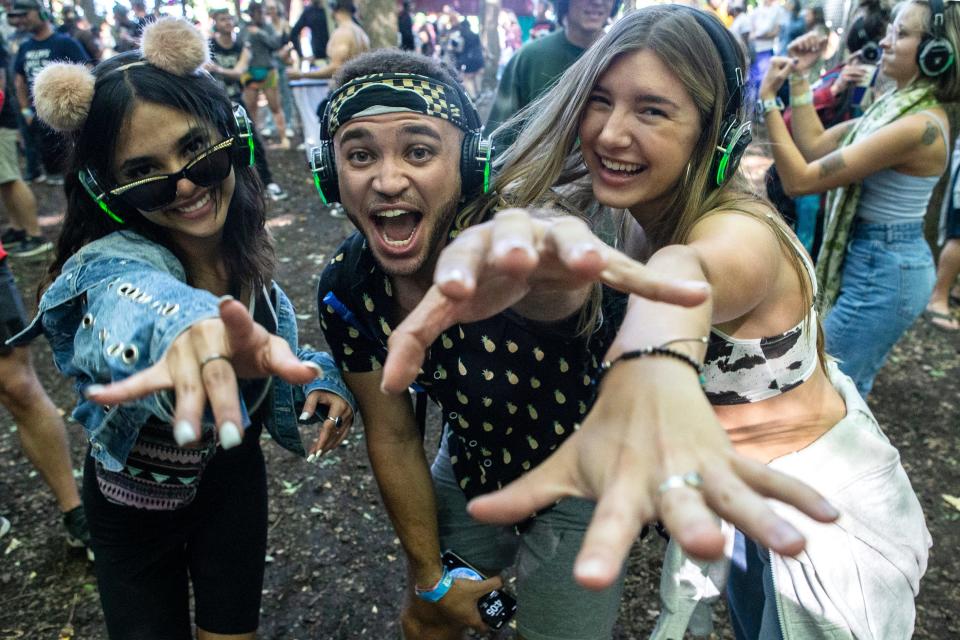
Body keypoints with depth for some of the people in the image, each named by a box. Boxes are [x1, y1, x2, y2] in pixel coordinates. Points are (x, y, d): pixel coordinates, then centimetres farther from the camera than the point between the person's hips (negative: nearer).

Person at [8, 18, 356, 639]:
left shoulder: (243, 246, -15)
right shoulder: (116, 264, -31)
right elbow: (131, 299, -56)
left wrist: (320, 374, -17)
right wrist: (185, 324, -80)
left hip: (233, 478, 4)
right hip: (137, 506, -3)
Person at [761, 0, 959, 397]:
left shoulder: (918, 126, -25)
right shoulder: (899, 104, 5)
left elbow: (799, 179, -27)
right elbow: (814, 144, 7)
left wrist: (767, 100, -24)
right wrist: (798, 79, 2)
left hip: (882, 273, -10)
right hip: (883, 263, 10)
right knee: (848, 390, 23)